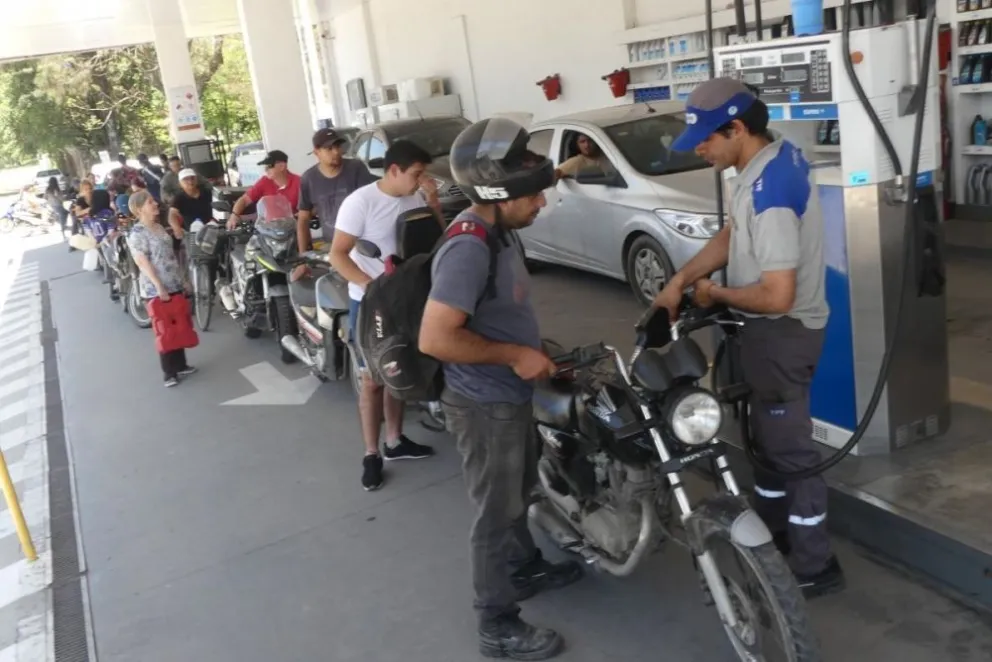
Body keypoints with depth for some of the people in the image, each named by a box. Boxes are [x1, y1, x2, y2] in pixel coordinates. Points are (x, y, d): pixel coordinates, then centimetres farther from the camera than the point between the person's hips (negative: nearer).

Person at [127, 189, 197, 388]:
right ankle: (169, 373, 8)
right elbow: (142, 262, -19)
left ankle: (181, 365, 26)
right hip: (155, 290, -8)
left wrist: (182, 279, 17)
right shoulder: (137, 233, -13)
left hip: (174, 286, 8)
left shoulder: (159, 227, 12)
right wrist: (159, 287, -23)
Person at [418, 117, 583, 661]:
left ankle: (526, 568, 50)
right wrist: (514, 356, -26)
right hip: (485, 405, -9)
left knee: (519, 492, 27)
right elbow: (435, 338, -33)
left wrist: (533, 353, 11)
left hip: (510, 395, 9)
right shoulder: (469, 248, -28)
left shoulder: (499, 232, 3)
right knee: (497, 512, 5)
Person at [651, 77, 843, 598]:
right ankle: (772, 535, 40)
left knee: (788, 445, 2)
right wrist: (678, 281, 0)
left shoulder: (769, 191, -29)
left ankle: (815, 567, 17)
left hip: (782, 331, -10)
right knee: (767, 435, 22)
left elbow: (777, 295, -32)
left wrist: (715, 295, -15)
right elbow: (732, 234, 10)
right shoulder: (774, 154, 3)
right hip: (769, 327, 10)